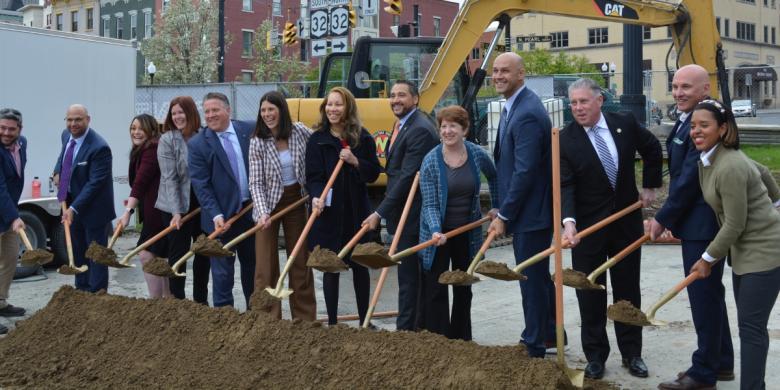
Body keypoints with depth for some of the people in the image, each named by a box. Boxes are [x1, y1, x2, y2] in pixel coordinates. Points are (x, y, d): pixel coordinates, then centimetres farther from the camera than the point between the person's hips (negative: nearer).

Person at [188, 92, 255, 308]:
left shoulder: (251, 130, 0)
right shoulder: (197, 144, -6)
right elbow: (201, 185, -9)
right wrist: (216, 215, -19)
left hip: (252, 210, 3)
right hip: (222, 216, -3)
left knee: (253, 265, 15)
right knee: (222, 271, 2)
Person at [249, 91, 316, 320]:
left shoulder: (301, 132, -6)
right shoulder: (257, 142, -10)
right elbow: (255, 183, -12)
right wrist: (262, 212, -25)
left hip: (296, 200, 2)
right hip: (269, 203, -2)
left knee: (301, 260, 9)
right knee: (266, 265, -1)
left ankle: (304, 317, 19)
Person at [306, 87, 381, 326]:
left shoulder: (362, 138, 3)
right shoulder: (317, 139, -2)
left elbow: (374, 173, 3)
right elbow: (313, 176, -7)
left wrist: (355, 161, -14)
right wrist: (316, 197, -26)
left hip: (356, 211, 2)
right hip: (328, 212, -2)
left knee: (360, 265, 10)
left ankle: (364, 320, 22)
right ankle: (332, 322, 14)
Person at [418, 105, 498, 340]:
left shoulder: (477, 154, -5)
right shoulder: (431, 161, -14)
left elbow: (493, 177, 18)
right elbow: (430, 204, -18)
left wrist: (496, 206, 17)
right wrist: (436, 231, -33)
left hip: (468, 232, 4)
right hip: (439, 234, -3)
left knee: (463, 288, 14)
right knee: (436, 290, -4)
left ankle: (461, 339, 26)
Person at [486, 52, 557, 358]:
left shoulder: (527, 113, -21)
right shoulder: (513, 106, 11)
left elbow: (525, 171, -24)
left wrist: (503, 215, -18)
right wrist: (503, 210, 14)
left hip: (530, 211, -10)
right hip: (526, 210, 10)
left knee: (532, 277, 1)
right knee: (538, 275, 21)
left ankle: (535, 347, 13)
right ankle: (549, 333, 37)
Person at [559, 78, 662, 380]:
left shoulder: (625, 124, -4)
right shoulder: (566, 140, -11)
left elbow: (652, 149, 15)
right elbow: (565, 185, -18)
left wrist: (650, 187, 12)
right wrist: (568, 221, -32)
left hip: (626, 220, 2)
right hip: (587, 226, -2)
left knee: (628, 290, 11)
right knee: (590, 293, 5)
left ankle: (632, 353, 23)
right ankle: (595, 356, 17)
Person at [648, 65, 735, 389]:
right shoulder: (688, 120, 13)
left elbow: (690, 178, -22)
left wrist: (663, 218, -15)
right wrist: (669, 217, 14)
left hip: (703, 225, -11)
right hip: (697, 222, 11)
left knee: (704, 295, -2)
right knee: (710, 293, 18)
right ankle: (721, 362, 30)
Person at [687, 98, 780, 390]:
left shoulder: (729, 168, -25)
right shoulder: (708, 158, 4)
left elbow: (734, 225, -21)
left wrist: (708, 259, -9)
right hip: (743, 249, 10)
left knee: (751, 326, -6)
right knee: (747, 323, 13)